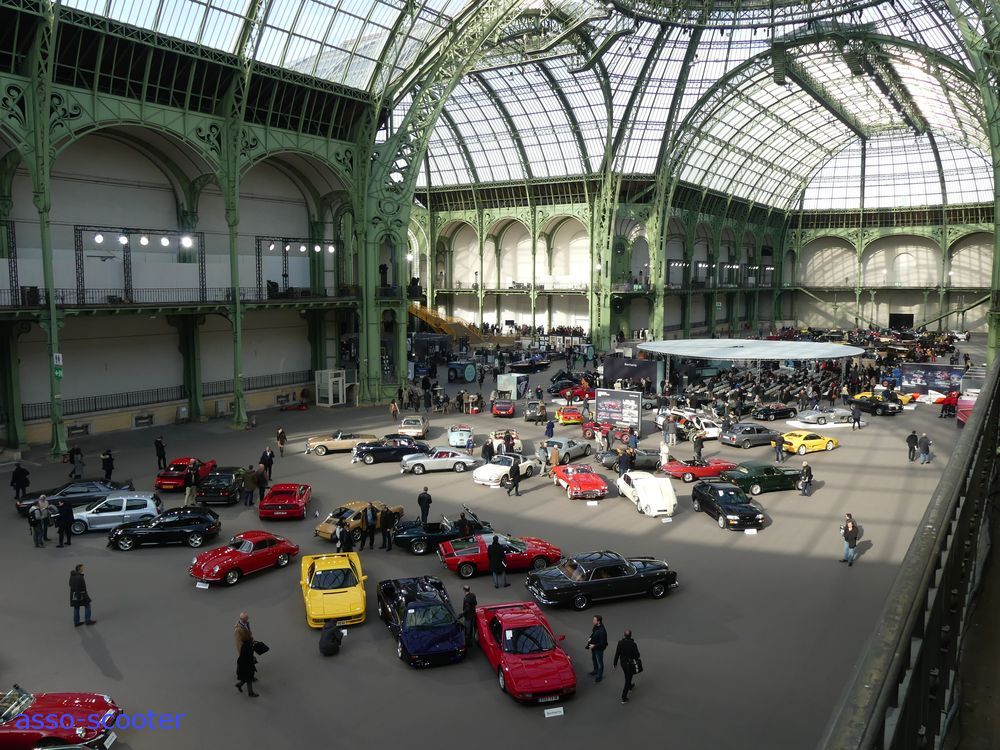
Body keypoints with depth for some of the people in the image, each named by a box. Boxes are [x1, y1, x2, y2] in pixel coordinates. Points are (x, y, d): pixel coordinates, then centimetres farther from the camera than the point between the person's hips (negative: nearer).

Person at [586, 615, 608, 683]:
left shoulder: (602, 631, -34)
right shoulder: (595, 627, -9)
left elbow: (603, 643, -28)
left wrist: (594, 646, -29)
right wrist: (590, 638, -5)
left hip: (599, 648, -9)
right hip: (593, 646, 9)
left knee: (600, 662, 12)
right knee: (593, 659, 28)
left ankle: (599, 676, 30)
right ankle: (596, 671, 51)